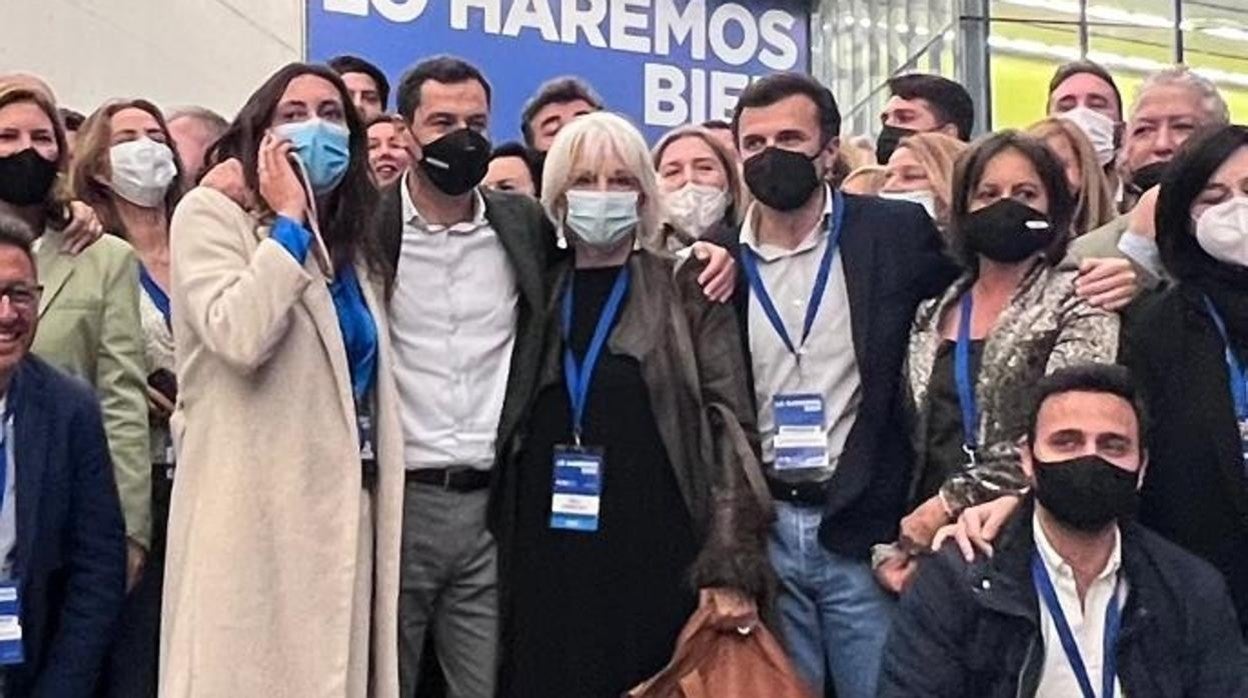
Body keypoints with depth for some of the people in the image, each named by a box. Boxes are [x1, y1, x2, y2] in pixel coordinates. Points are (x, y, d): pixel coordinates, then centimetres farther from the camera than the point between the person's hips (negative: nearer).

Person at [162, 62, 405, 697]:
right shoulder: (212, 212, -4)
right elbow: (239, 336, -22)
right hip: (255, 510, -6)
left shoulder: (351, 239, 18)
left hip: (345, 506, 7)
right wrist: (290, 220, -12)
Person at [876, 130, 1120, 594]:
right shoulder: (933, 316, 15)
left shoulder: (1078, 301, -1)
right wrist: (890, 549, 3)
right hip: (930, 543, 4)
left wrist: (952, 503, -12)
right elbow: (909, 444, 14)